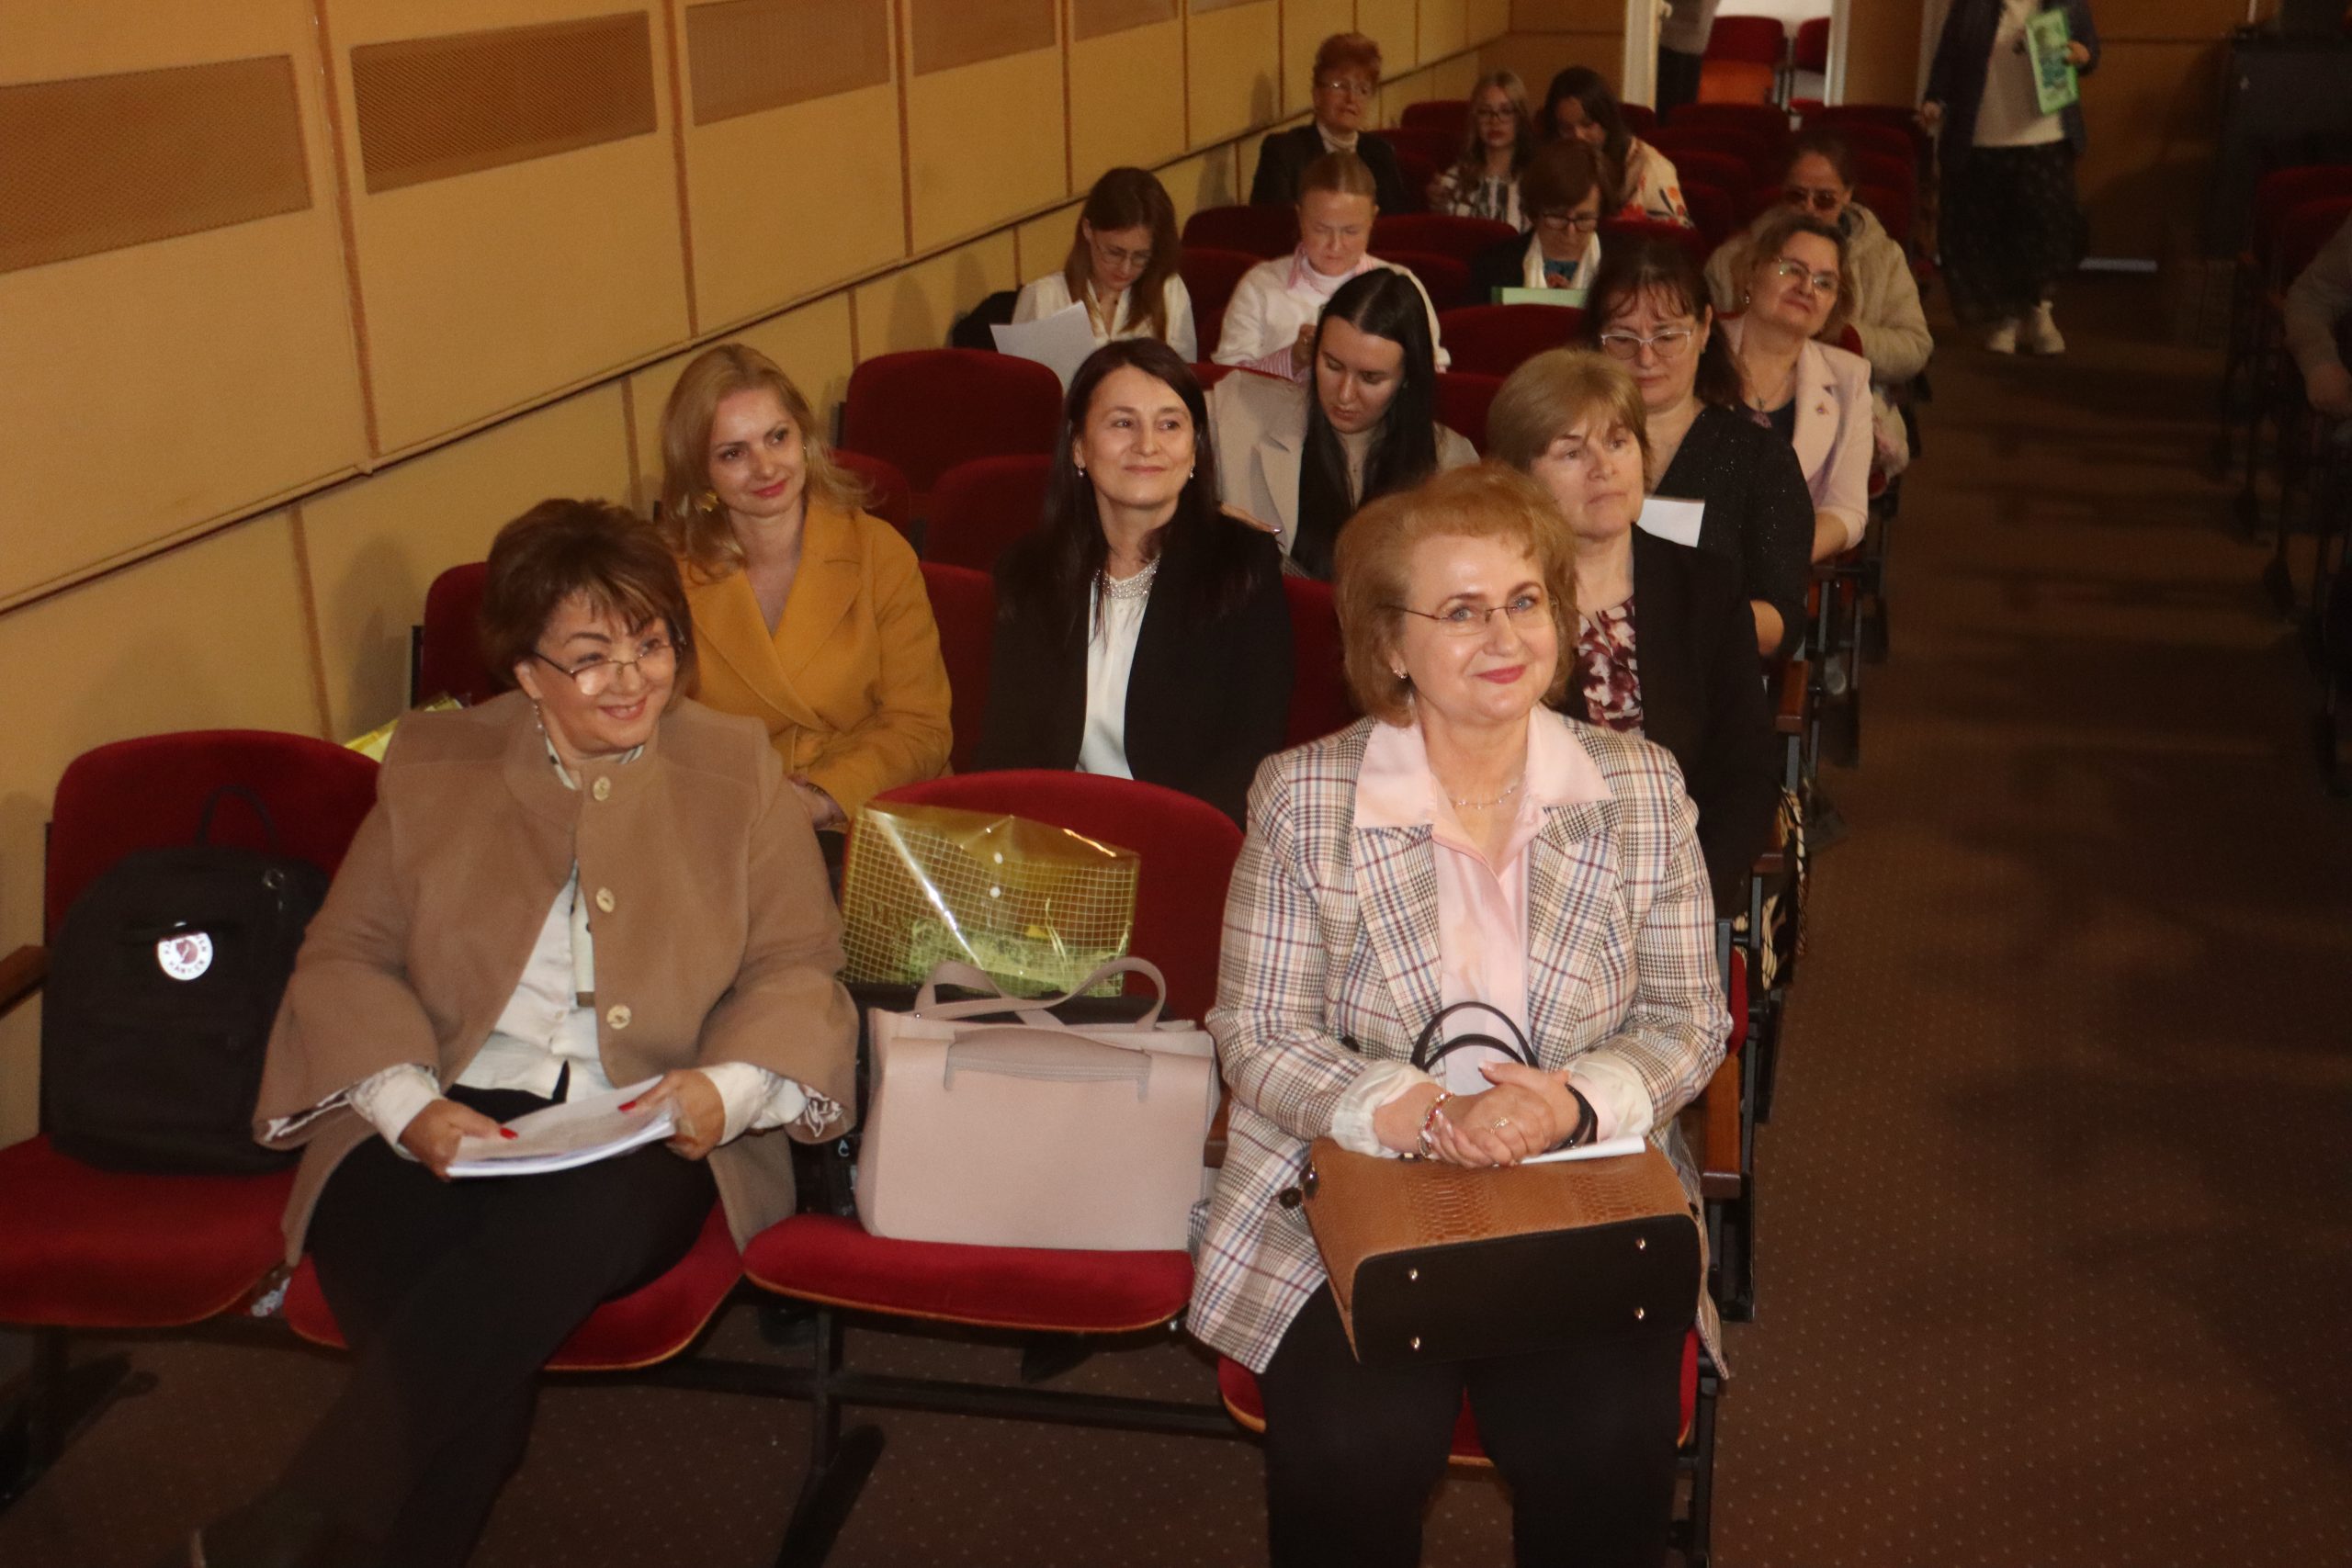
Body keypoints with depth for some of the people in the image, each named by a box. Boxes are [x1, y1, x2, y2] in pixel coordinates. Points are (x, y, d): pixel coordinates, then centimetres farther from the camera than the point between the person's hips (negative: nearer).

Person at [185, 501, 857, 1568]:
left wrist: (729, 1085, -13)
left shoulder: (738, 772, 13)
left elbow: (796, 966, 9)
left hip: (646, 1134, 0)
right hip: (447, 1124, 1)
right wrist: (405, 1101, -9)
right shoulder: (433, 766, 14)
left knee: (565, 1228, -37)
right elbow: (344, 957, 11)